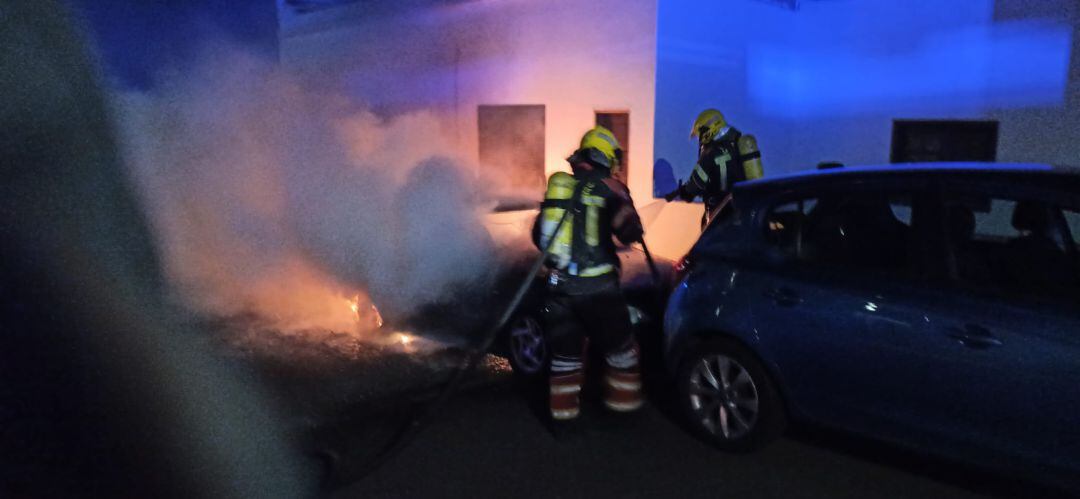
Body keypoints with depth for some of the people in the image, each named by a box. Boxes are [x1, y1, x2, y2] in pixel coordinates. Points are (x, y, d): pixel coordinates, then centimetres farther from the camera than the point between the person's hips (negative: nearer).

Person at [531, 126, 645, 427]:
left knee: (564, 350, 16)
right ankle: (624, 403, 24)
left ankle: (563, 412, 21)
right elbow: (630, 232, -15)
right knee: (619, 346, 14)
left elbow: (538, 235, 15)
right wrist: (631, 232, 7)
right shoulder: (608, 188, -4)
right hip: (595, 286, -4)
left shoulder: (557, 185, 10)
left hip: (558, 284, 5)